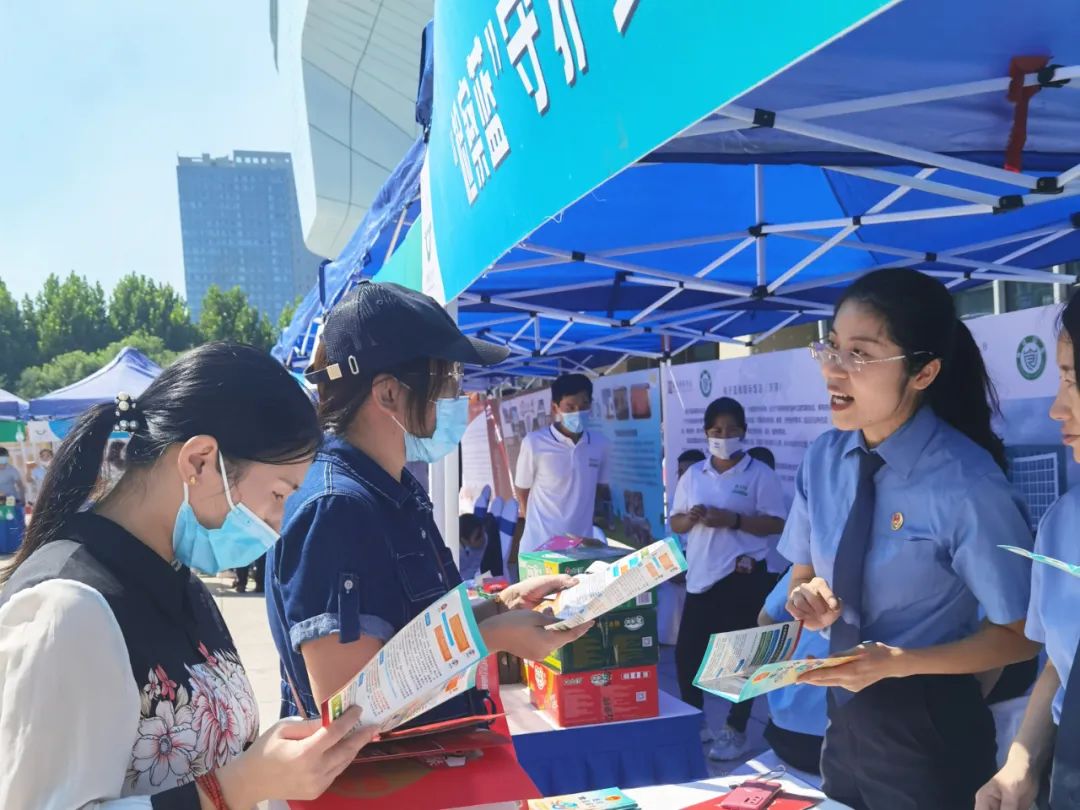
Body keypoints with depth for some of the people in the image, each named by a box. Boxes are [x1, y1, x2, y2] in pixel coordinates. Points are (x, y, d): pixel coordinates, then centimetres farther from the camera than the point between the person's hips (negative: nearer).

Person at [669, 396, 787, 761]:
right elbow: (675, 523, 13)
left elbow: (775, 523, -9)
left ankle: (735, 731, 16)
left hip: (743, 576, -5)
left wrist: (733, 520, -21)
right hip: (701, 575, 5)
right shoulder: (693, 476, 10)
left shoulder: (760, 474, -4)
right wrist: (689, 518, -10)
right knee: (686, 650, 8)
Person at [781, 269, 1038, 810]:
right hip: (845, 716, 6)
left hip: (927, 730, -5)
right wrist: (809, 598, -15)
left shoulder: (967, 485, -23)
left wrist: (897, 662, -23)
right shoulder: (823, 459, -6)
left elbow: (1020, 634, -13)